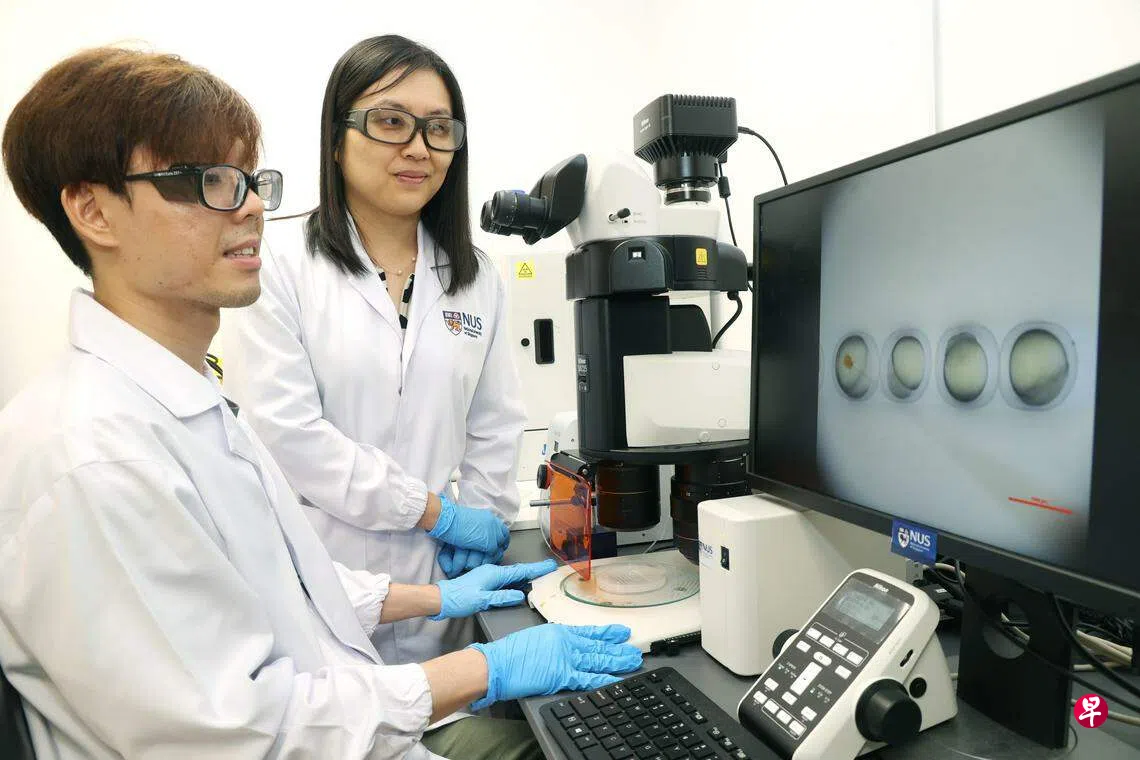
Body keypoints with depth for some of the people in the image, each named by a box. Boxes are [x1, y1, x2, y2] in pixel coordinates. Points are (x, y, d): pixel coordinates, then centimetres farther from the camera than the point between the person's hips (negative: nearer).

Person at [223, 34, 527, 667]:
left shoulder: (476, 278, 6)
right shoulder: (279, 257, -6)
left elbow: (496, 425, 8)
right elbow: (280, 426, -15)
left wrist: (480, 525, -3)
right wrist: (436, 511, -13)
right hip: (314, 580, -3)